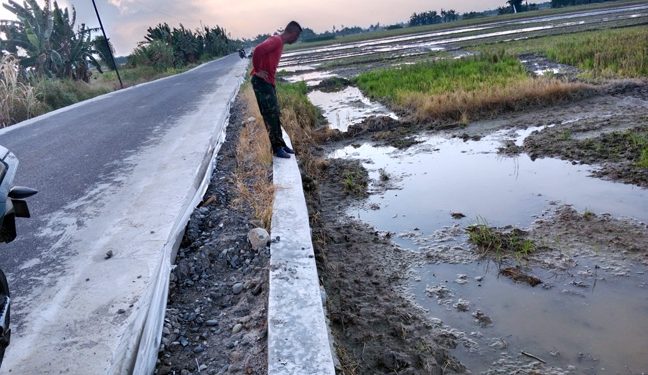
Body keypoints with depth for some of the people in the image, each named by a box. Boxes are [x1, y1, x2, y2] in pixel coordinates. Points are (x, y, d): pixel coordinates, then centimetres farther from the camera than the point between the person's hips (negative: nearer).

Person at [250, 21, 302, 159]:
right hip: (261, 82, -10)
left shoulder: (280, 43, 16)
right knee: (270, 115, -7)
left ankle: (280, 144, 21)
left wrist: (270, 73, 11)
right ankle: (276, 148, -1)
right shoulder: (276, 40, -14)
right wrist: (257, 70, -20)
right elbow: (258, 50, -29)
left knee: (275, 114, 13)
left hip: (269, 82, 10)